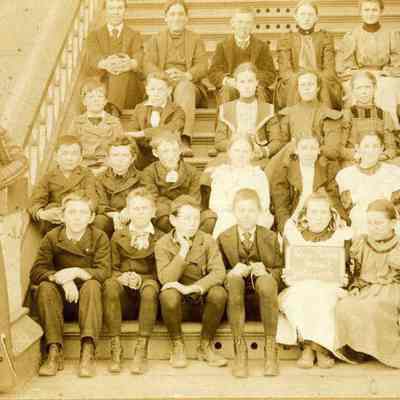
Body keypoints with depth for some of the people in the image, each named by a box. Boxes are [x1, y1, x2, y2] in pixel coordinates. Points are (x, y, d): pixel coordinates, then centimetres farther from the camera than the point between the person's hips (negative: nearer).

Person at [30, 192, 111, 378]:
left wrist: (76, 272, -33)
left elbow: (104, 272, -18)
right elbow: (36, 272, -12)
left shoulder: (100, 238, -6)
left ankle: (88, 351, -40)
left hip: (87, 299, -1)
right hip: (61, 296, 1)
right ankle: (54, 351, -33)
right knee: (45, 287, -28)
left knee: (92, 285, -32)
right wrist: (61, 278, -30)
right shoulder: (51, 237, -3)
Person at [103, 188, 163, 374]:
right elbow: (113, 269, 12)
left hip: (147, 290, -2)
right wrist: (121, 277, -12)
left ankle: (141, 350, -38)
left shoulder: (161, 238, 11)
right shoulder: (118, 237, 18)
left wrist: (140, 280, -17)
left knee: (151, 286, -36)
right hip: (123, 298, 2)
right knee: (110, 284, -32)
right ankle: (115, 348, -33)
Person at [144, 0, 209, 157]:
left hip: (189, 85, 0)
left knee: (184, 86, -37)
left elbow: (202, 67, 2)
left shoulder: (196, 40, 19)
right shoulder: (156, 40, 21)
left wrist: (185, 75, -20)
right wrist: (163, 76, -18)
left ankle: (185, 141, -51)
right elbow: (149, 64, 4)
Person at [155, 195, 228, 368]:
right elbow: (165, 279, -19)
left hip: (203, 302, 1)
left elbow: (219, 272, -17)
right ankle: (177, 346, -10)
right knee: (168, 295, -34)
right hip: (179, 303, -1)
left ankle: (206, 346, -10)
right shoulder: (163, 244, -6)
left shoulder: (207, 241, -3)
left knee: (219, 292, -30)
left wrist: (191, 288, -30)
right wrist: (183, 250, -23)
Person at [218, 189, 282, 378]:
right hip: (237, 297, 0)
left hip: (261, 296, 0)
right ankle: (239, 350, -36)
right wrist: (231, 272, -15)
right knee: (234, 279, -35)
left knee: (267, 281, -35)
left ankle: (270, 348, -30)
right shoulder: (223, 238, 6)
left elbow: (279, 270, 8)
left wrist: (266, 272, -15)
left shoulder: (270, 237, 7)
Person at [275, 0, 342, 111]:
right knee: (295, 86, -33)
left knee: (322, 87, -32)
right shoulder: (286, 39, 11)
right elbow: (285, 71, 1)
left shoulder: (325, 37, 13)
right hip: (293, 84, 0)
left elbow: (329, 69, 3)